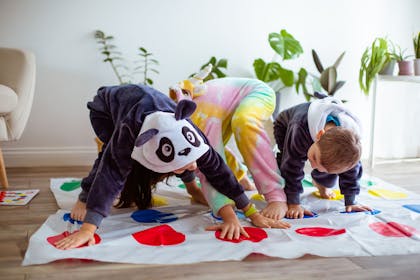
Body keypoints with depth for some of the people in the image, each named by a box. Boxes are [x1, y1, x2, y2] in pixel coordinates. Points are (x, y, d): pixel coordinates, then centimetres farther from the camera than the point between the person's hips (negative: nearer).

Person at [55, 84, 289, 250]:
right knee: (115, 162, -27)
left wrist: (253, 214, -32)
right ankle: (85, 197, -6)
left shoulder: (187, 133, -37)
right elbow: (111, 175, -51)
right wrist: (87, 229, -59)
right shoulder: (128, 131, -49)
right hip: (106, 106, -4)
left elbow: (218, 171, -32)